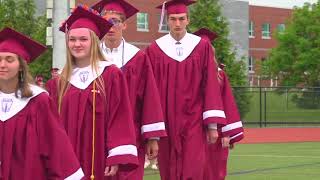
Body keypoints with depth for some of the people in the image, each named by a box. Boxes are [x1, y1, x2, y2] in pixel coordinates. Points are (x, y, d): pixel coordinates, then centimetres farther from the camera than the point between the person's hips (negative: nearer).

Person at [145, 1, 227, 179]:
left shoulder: (202, 47, 1)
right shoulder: (155, 50, 1)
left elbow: (211, 86, 0)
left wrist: (212, 124, -4)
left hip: (194, 123, -1)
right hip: (166, 123, 1)